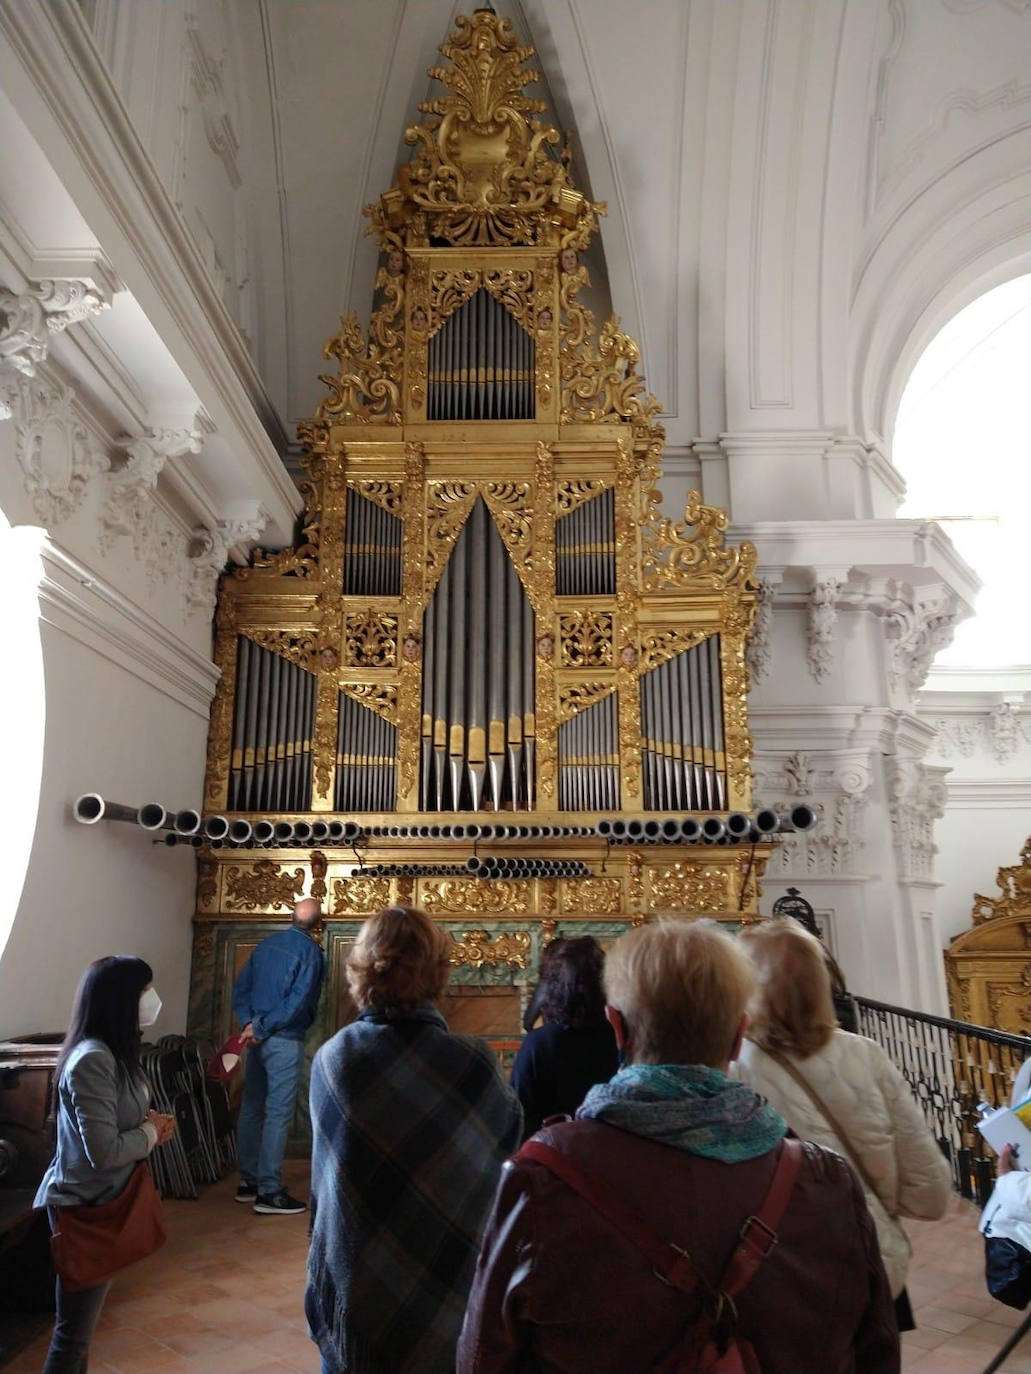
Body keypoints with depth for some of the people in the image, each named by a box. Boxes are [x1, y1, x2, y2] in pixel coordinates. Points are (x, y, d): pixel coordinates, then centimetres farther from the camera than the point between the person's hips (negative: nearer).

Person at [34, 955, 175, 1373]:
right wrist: (151, 1132, -14)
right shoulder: (93, 1060, -27)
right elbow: (104, 1151, -30)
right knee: (73, 1330, 4)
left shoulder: (112, 1052, 5)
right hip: (84, 1207, -10)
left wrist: (149, 1121, -1)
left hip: (100, 1201, 10)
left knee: (81, 1323, 22)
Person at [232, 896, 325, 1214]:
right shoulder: (312, 952, -11)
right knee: (278, 1114, -3)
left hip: (259, 1038, 7)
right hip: (285, 1040, -7)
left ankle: (248, 1182, 23)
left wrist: (249, 1023, -2)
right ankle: (269, 1192, -1)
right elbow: (298, 1002, -18)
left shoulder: (267, 943, 10)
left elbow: (240, 987, 8)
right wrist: (261, 1029, -11)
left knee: (251, 1108, 13)